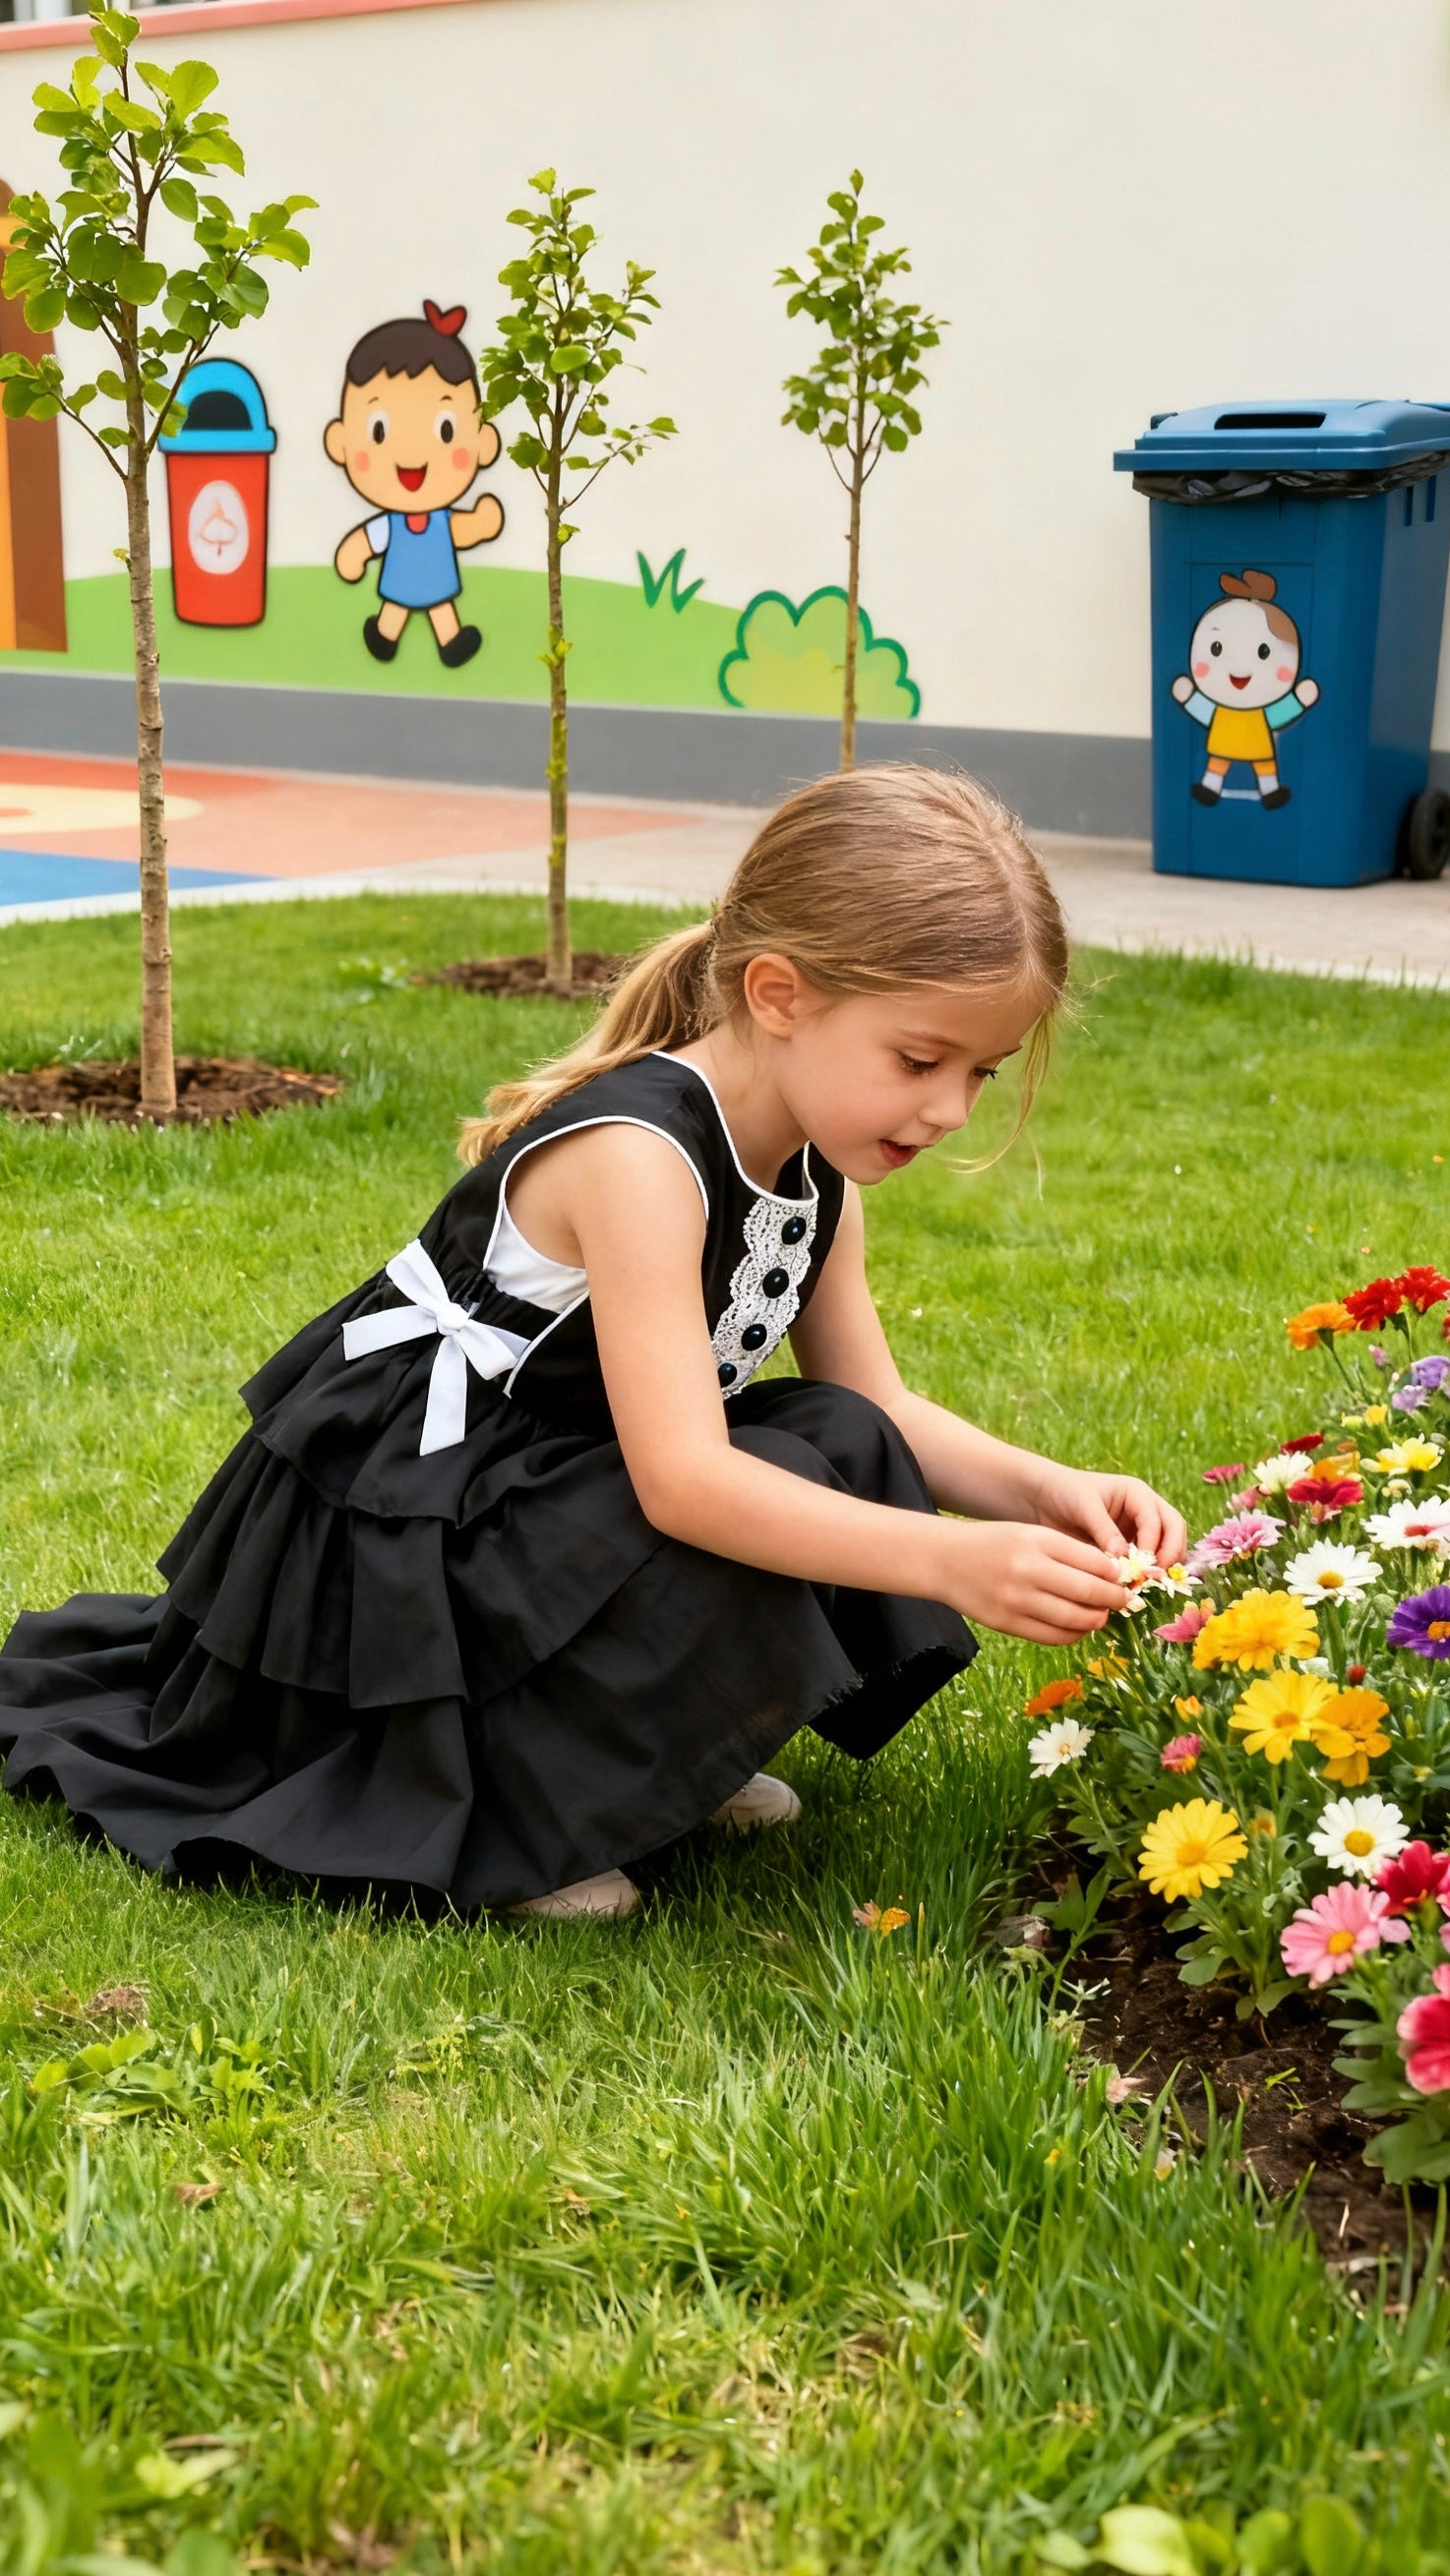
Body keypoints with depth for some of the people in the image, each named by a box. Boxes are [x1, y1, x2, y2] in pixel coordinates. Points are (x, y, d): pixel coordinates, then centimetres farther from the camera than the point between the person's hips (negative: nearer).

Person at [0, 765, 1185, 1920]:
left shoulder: (817, 1171, -2)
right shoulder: (635, 1156, -30)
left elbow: (881, 1410, 3)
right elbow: (680, 1479, -37)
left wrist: (1043, 1489, -15)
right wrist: (951, 1557, -45)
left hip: (529, 1495, 9)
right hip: (380, 1529, -9)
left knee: (853, 1462, -5)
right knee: (747, 1546, -29)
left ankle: (641, 1745, 8)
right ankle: (479, 1819, -11)